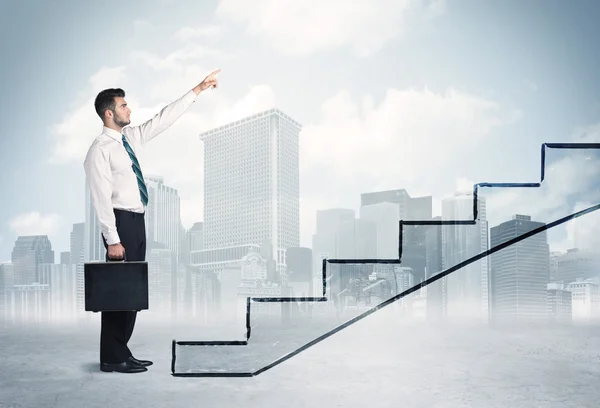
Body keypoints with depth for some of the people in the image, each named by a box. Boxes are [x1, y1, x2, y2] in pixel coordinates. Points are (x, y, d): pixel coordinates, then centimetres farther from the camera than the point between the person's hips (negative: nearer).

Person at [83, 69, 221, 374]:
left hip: (137, 222, 9)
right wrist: (112, 240, -21)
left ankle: (122, 353, 17)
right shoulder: (100, 150, -13)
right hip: (121, 222, -9)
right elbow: (102, 198, -17)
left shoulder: (130, 137, 12)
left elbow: (164, 119, 16)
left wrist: (197, 90, 17)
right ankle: (112, 358, 4)